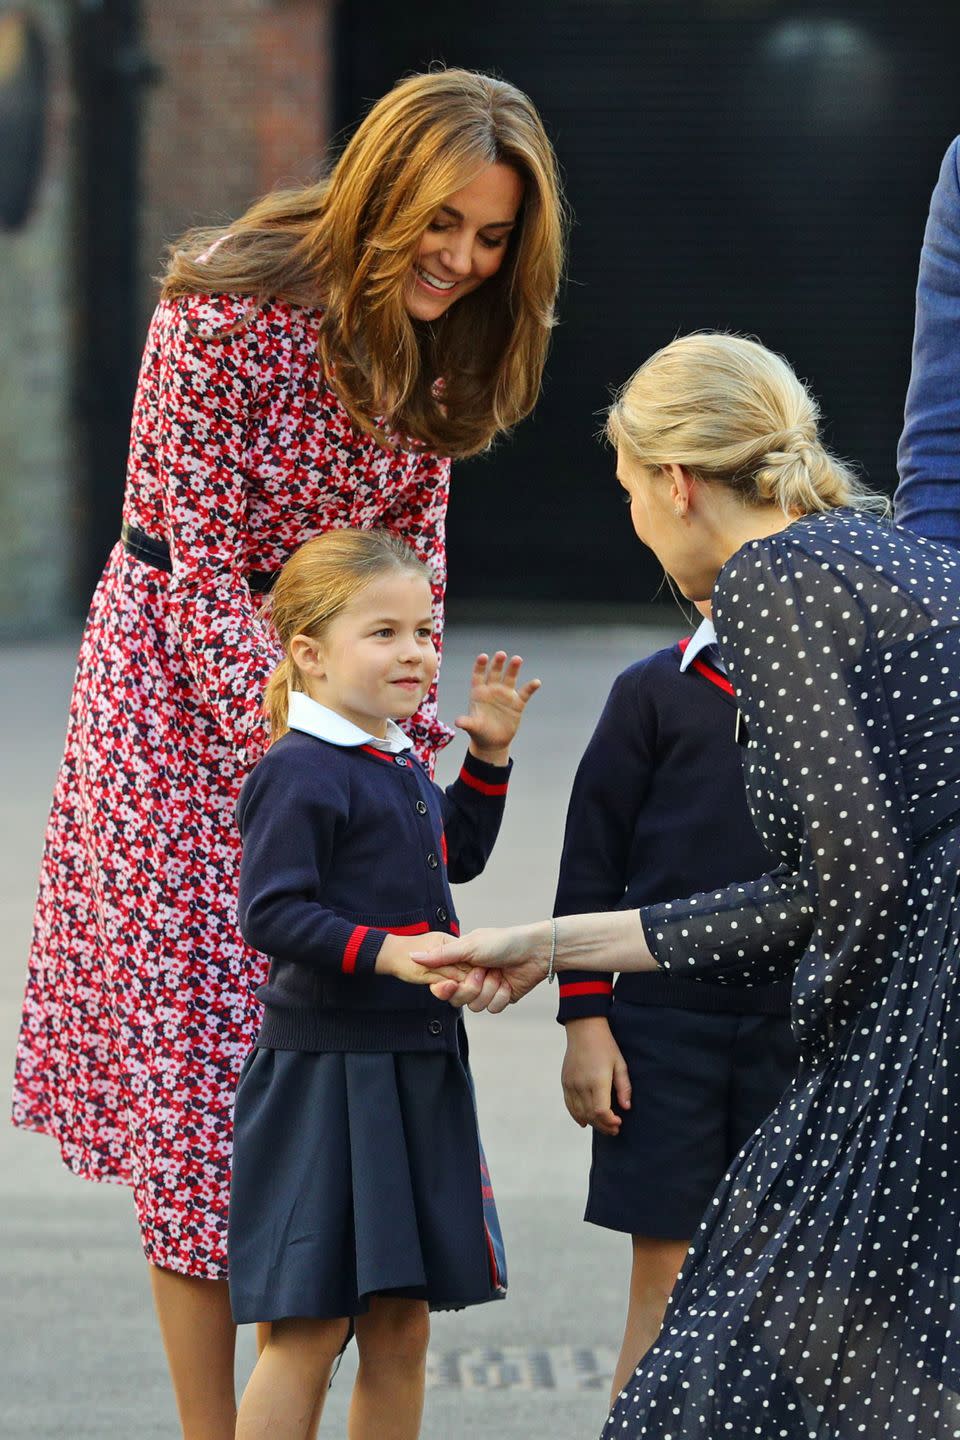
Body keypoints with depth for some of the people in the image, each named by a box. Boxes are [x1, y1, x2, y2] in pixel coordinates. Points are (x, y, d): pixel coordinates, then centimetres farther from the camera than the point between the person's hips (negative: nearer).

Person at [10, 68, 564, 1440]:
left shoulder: (436, 342, -1)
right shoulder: (227, 316, -21)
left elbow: (413, 553, 5)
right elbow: (206, 562, -19)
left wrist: (412, 744, -3)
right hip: (189, 689, -6)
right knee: (193, 1054, -3)